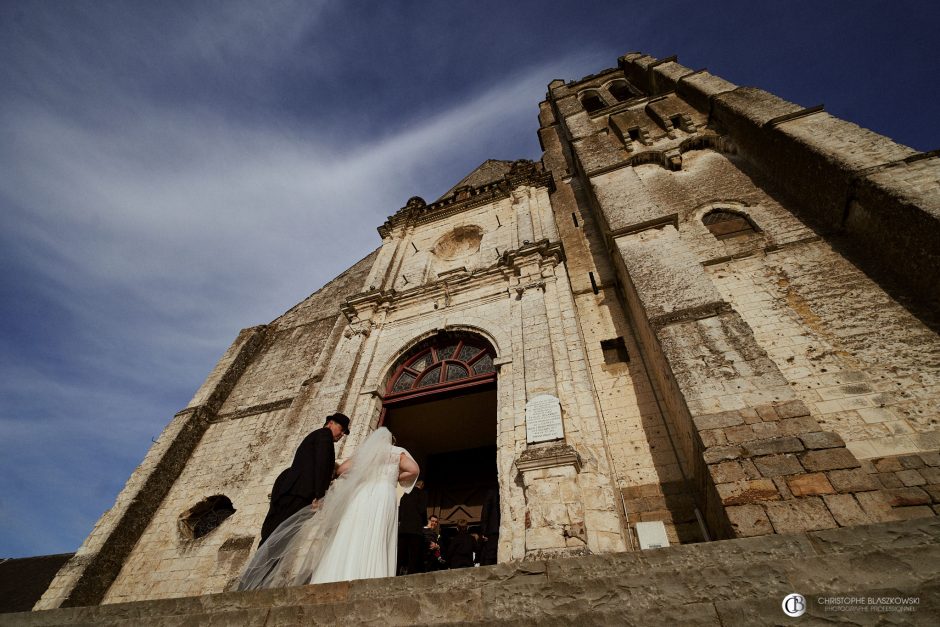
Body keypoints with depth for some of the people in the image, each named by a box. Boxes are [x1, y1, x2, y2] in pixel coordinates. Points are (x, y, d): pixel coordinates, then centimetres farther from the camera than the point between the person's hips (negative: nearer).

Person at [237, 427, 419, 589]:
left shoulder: (365, 450, 23)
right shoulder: (398, 452, 16)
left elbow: (342, 469, 20)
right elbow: (414, 469, 0)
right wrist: (395, 478, 16)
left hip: (361, 496, 2)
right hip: (383, 497, -2)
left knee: (350, 542, 1)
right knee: (373, 545, -8)